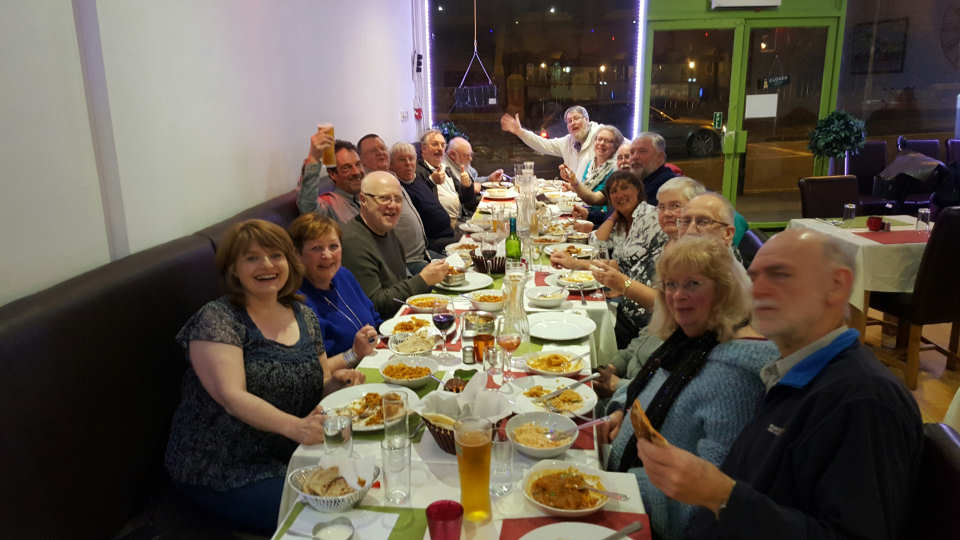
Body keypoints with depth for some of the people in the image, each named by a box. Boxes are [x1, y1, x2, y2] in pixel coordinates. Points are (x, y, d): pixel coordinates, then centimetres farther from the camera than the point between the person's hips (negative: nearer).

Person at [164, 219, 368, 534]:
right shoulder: (217, 319, -11)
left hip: (291, 457, 6)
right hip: (224, 472, -6)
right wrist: (295, 426, -39)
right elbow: (232, 396, -23)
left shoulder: (304, 316, 7)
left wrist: (337, 380, -8)